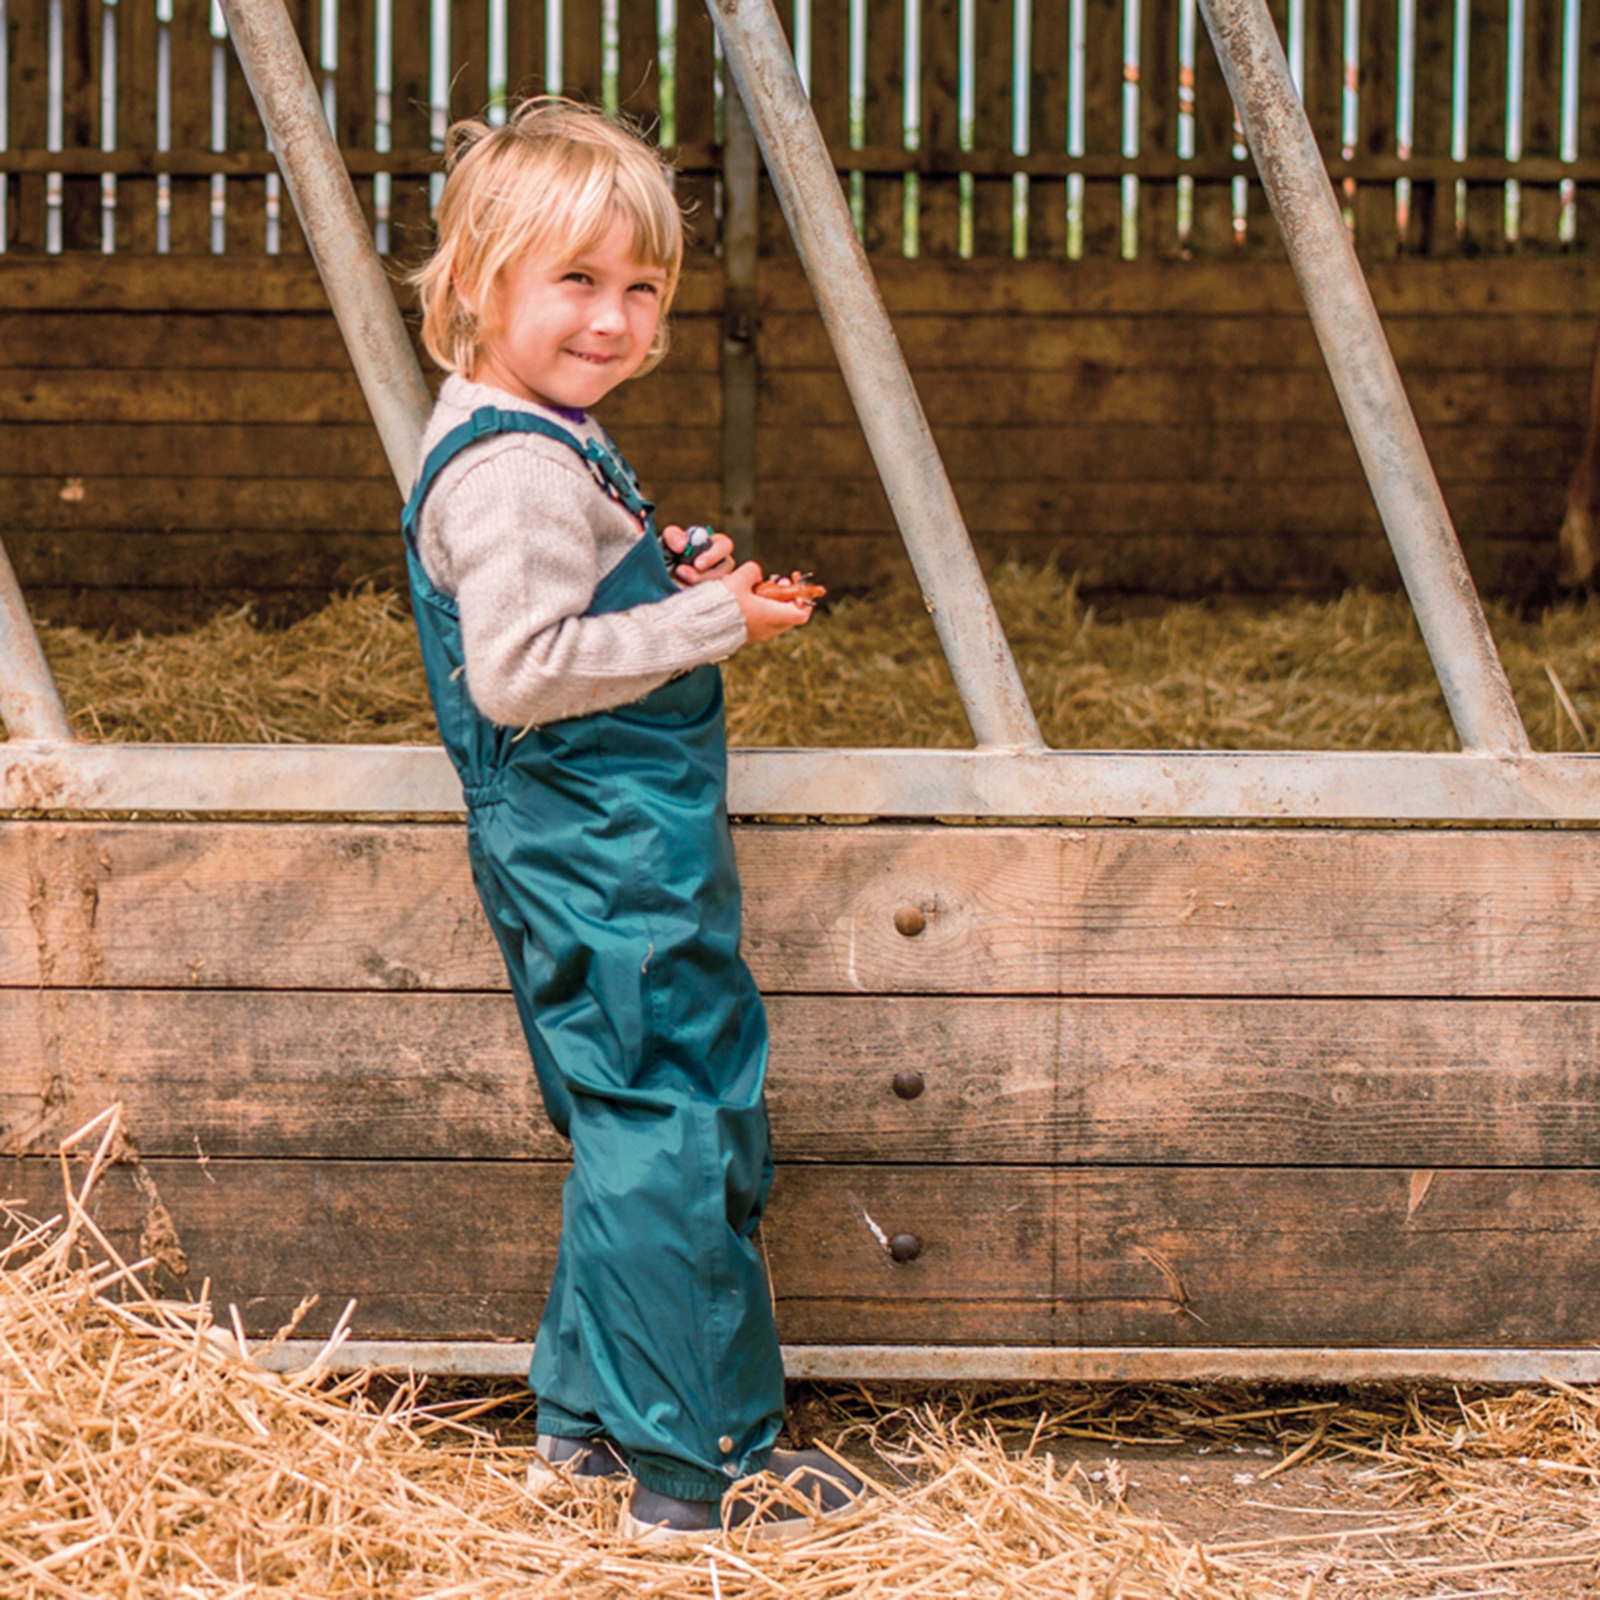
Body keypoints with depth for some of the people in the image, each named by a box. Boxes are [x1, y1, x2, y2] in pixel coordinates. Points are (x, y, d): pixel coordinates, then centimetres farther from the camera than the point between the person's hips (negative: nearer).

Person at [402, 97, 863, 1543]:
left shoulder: (540, 444, 15)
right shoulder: (515, 471, -19)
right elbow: (519, 669, -28)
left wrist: (671, 581, 10)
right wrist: (709, 622, -21)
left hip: (605, 852, 11)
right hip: (609, 864, -11)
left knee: (632, 1136, 18)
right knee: (682, 1138, -5)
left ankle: (589, 1421, 29)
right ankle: (704, 1465, 3)